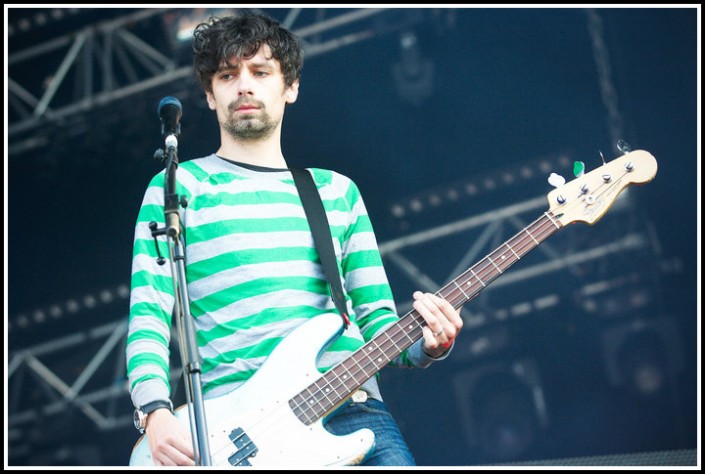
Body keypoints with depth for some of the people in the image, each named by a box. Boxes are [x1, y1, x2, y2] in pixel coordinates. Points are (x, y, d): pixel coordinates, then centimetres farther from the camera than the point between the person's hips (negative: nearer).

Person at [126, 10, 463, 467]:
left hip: (350, 404, 3)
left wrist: (425, 344, -4)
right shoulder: (178, 187, 11)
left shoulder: (339, 191, 21)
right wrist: (158, 415, -14)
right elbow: (148, 316, 3)